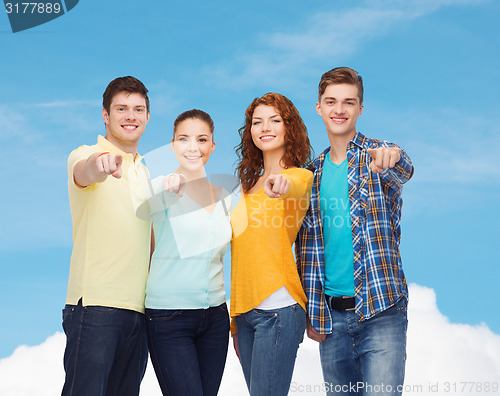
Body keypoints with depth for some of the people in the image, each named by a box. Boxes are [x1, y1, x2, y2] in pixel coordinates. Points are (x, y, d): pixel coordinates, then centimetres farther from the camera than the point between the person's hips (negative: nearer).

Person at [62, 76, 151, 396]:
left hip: (139, 309, 7)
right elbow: (84, 172, -29)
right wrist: (99, 165, -50)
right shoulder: (87, 155, -1)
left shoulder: (145, 172, 20)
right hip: (95, 306, -7)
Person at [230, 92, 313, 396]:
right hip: (245, 310, 7)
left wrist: (282, 184, -52)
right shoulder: (250, 186, 19)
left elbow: (295, 186, -28)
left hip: (278, 307, -7)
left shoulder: (299, 176, 0)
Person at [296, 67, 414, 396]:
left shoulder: (379, 156, 0)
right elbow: (306, 248, 13)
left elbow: (402, 171, -26)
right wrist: (312, 313, 8)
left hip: (381, 310, -4)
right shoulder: (313, 173, 10)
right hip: (332, 313, 4)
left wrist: (393, 159, -50)